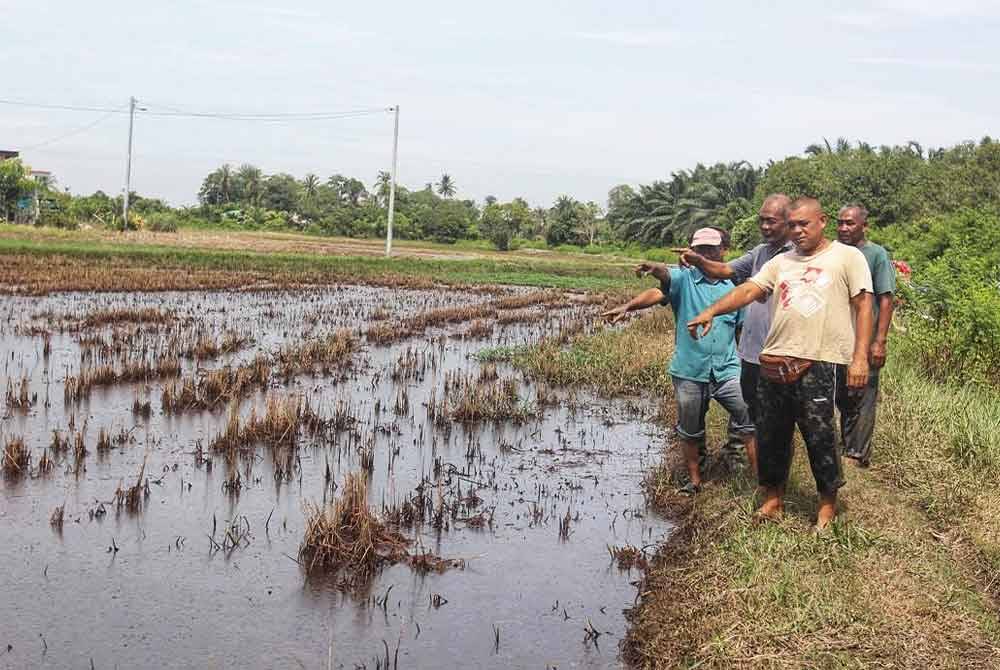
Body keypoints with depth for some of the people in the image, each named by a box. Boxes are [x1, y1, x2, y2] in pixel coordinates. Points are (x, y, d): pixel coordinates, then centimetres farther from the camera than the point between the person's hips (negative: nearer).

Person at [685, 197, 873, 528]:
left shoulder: (848, 257, 4)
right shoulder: (780, 262, 17)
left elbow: (863, 307, -1)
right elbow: (748, 290, 6)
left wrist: (860, 357, -10)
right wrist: (711, 311, -11)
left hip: (818, 364, -5)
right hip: (774, 361, 5)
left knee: (819, 435, -2)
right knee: (771, 434, 11)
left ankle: (828, 503, 17)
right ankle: (774, 499, 27)